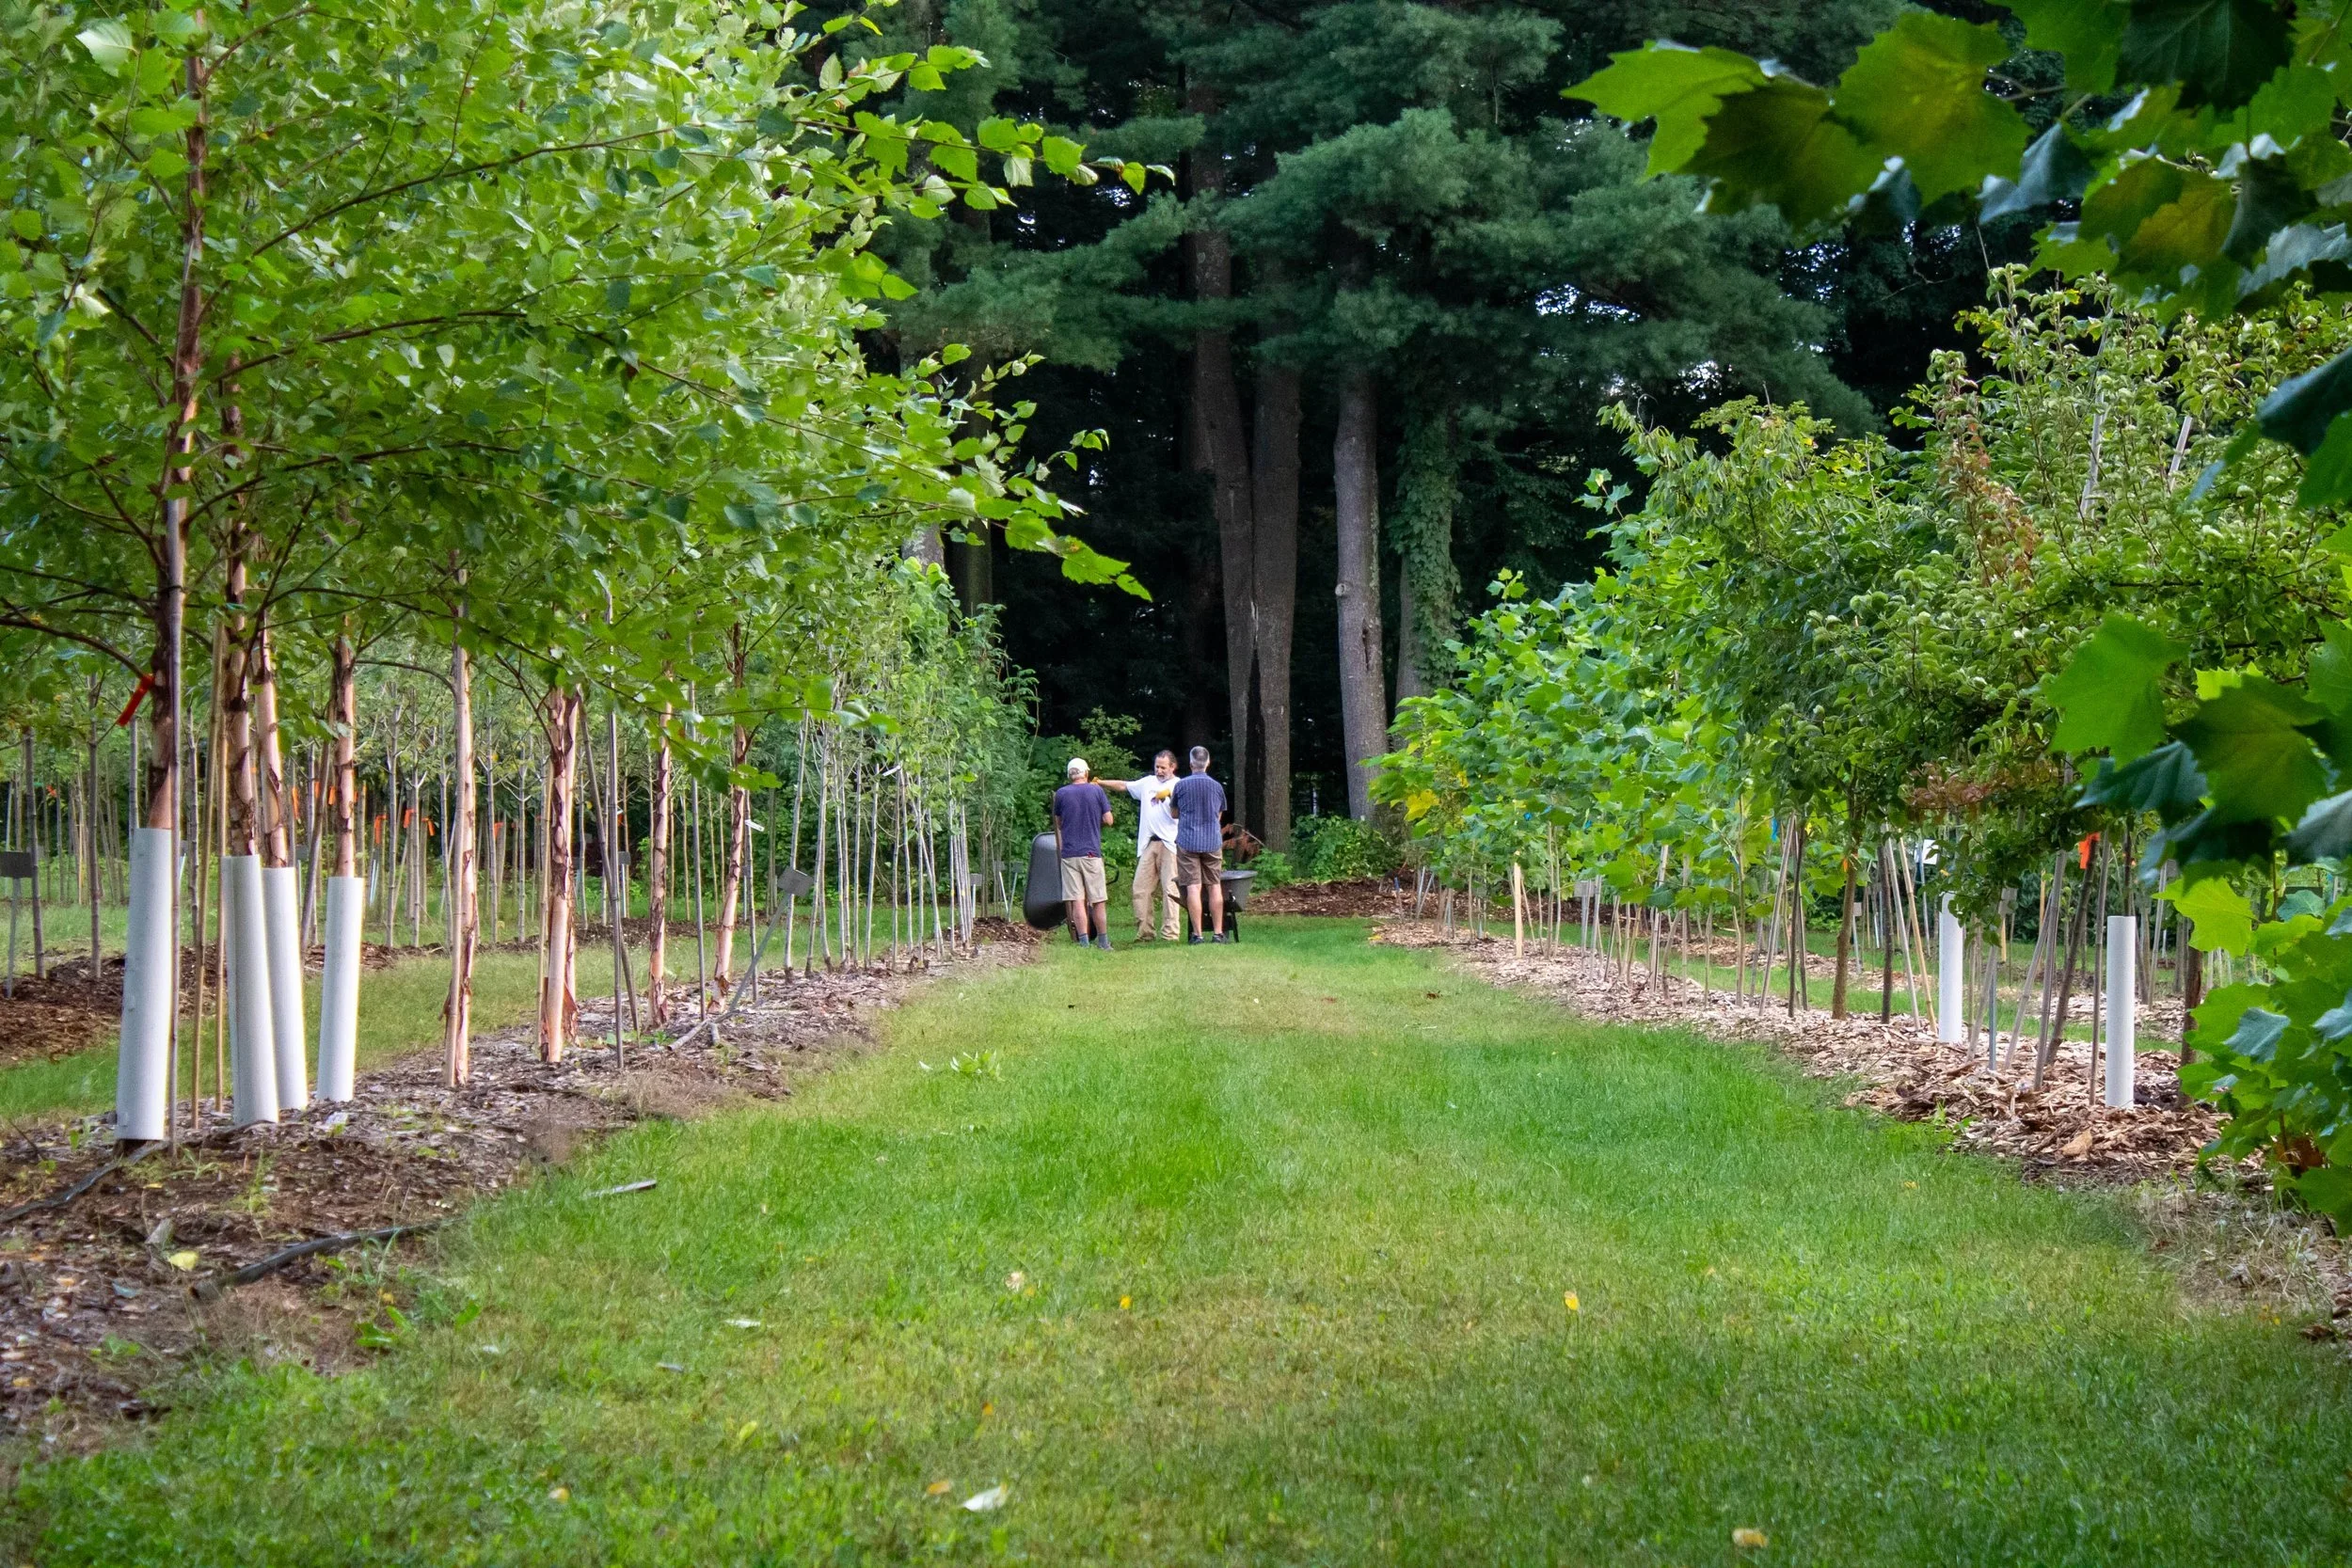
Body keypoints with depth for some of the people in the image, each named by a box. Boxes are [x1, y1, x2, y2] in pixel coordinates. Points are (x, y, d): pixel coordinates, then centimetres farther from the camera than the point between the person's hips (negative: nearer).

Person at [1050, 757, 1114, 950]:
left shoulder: (1061, 794, 3)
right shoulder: (1096, 790, 0)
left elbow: (1058, 823, 13)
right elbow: (1108, 820, 1)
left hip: (1069, 853, 0)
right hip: (1092, 852, 0)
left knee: (1077, 901, -2)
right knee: (1098, 901, 7)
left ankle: (1084, 943, -6)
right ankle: (1103, 943, 12)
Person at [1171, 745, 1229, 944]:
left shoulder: (1181, 785, -4)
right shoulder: (1217, 786, 3)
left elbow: (1174, 813, 9)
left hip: (1188, 842, -2)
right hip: (1212, 841, 2)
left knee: (1193, 887, -3)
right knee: (1215, 886, 8)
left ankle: (1197, 934, -5)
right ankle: (1218, 932, 8)